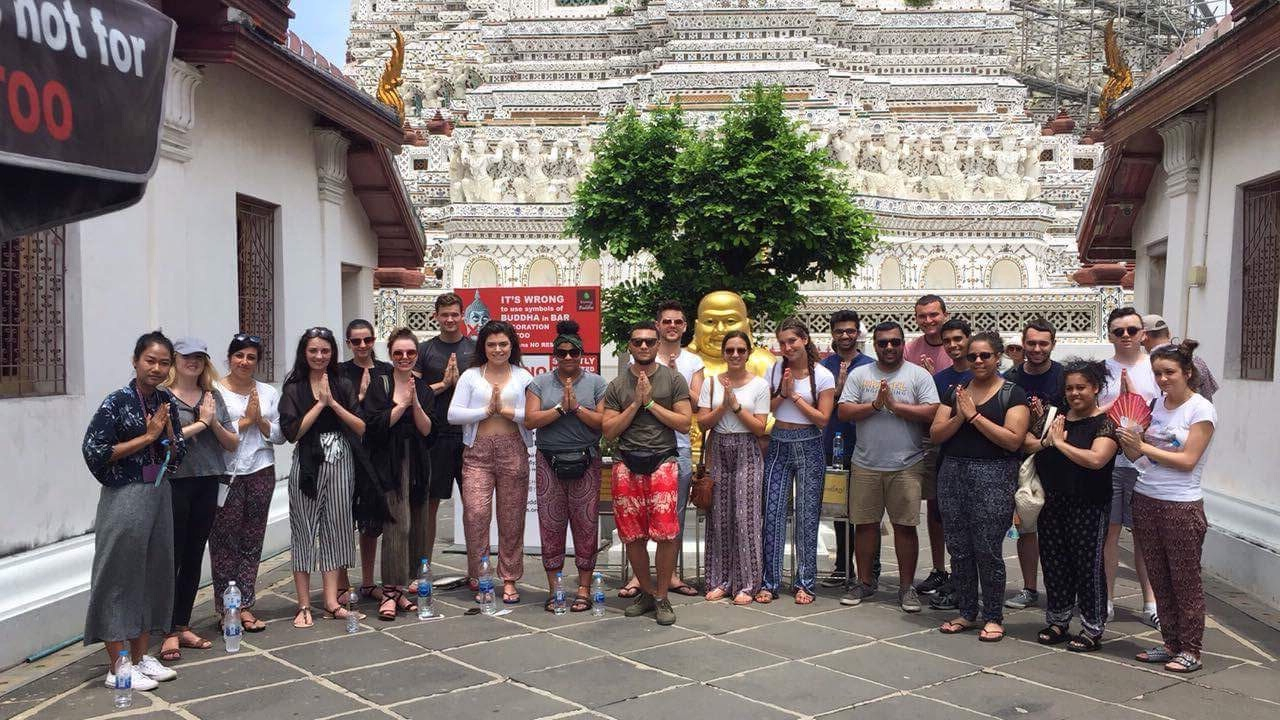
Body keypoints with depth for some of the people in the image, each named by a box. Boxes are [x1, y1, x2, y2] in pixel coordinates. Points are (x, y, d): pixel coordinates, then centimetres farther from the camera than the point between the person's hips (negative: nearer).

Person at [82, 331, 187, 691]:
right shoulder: (119, 401, -11)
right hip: (125, 498, -7)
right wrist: (147, 437, -15)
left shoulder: (166, 400, 7)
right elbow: (94, 450, -17)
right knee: (121, 576, -1)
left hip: (160, 495, 7)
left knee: (154, 574, 11)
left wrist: (166, 430, -8)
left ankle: (141, 657, 23)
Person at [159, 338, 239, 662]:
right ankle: (171, 633, 5)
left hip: (207, 484, 5)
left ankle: (183, 626, 21)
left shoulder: (213, 396, 11)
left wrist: (214, 423, -9)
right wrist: (201, 422, -12)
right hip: (175, 483, -5)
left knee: (194, 556, 11)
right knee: (172, 556, -1)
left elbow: (233, 443, 9)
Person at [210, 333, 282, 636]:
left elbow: (279, 436, 9)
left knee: (252, 542, 7)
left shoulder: (269, 392, 11)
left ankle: (244, 607, 14)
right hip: (226, 474, -4)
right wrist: (245, 420, -10)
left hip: (261, 473, 4)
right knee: (225, 543, -1)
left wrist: (261, 420, -7)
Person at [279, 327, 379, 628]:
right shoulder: (294, 389, 0)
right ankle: (304, 605, 9)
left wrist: (333, 403, -10)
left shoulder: (343, 385, 8)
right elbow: (292, 432, -11)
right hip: (308, 465, -3)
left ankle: (331, 601, 15)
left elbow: (361, 427, 0)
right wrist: (320, 403, -11)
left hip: (341, 463, 3)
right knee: (305, 531, 2)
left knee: (336, 528, 7)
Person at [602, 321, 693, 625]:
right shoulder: (617, 386, 9)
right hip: (627, 465, 2)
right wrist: (635, 404, -7)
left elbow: (685, 423, -3)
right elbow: (608, 430, 3)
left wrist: (651, 403, -8)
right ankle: (646, 592, 22)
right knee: (632, 534, 5)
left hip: (662, 461, -2)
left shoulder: (674, 380, 4)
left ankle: (662, 597, 5)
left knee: (666, 532, -10)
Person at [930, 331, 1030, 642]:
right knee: (958, 549, 8)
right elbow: (936, 433, 7)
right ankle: (966, 613, 21)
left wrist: (975, 416, -12)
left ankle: (993, 617, 11)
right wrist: (958, 417, -10)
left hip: (993, 477, -5)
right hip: (953, 473, 5)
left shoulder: (1012, 394, -1)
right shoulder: (955, 392, 13)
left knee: (987, 550, -5)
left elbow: (1013, 440, -13)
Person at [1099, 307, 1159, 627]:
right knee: (1108, 531, 5)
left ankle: (1150, 603, 16)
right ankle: (1106, 601, 14)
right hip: (1107, 460, 1)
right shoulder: (1102, 370, 6)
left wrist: (1132, 395, -11)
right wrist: (1120, 399, -10)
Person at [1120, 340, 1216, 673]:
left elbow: (1187, 460, -15)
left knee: (1185, 580, 2)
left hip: (1182, 505, -6)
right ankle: (1170, 643, 22)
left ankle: (1190, 650, 12)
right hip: (1145, 500, 6)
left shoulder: (1201, 409, -8)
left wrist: (1143, 446, -14)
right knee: (1159, 578, 11)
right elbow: (1135, 455, 8)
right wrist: (1127, 439, -12)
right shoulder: (1155, 405, 9)